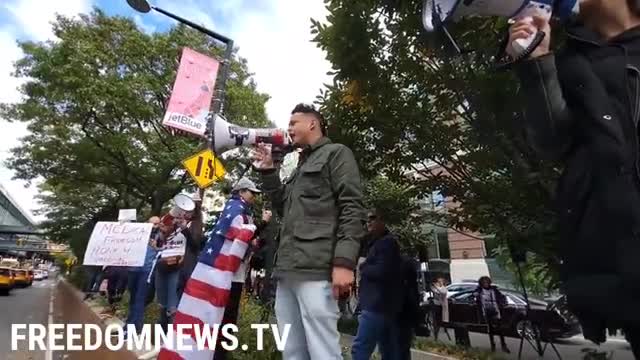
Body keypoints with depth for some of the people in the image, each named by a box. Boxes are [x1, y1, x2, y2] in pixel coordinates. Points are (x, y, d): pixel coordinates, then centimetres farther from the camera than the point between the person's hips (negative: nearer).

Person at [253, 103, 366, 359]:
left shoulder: (336, 153, 5)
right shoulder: (300, 167, 28)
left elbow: (352, 209, -8)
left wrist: (344, 261, -20)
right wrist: (268, 172, 18)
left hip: (316, 270, -8)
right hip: (287, 271, 8)